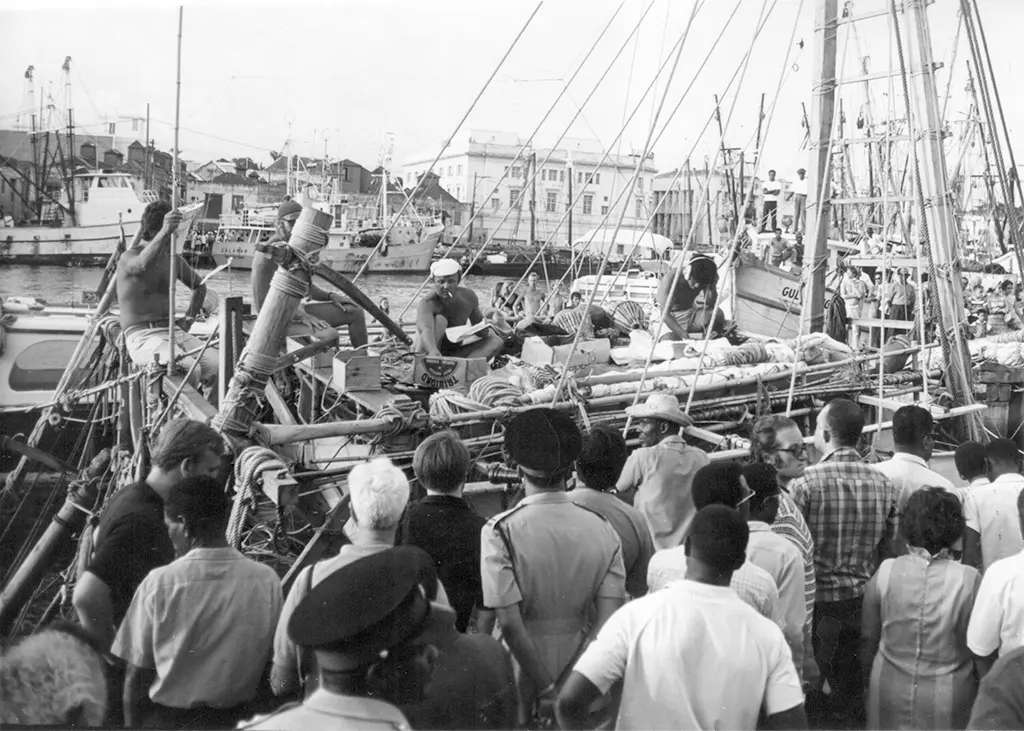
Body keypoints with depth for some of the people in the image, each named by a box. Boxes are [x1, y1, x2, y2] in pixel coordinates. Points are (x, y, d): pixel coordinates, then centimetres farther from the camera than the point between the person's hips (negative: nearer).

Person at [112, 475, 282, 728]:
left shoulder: (159, 583, -16)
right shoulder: (267, 581, -10)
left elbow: (137, 675, -9)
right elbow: (271, 666, -1)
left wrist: (132, 724, 5)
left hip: (167, 718, -2)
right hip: (238, 717, 2)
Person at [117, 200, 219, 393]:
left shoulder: (173, 260, 13)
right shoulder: (129, 258, -8)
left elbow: (199, 285, 33)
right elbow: (142, 265, -36)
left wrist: (190, 316, 22)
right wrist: (164, 232, -50)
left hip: (173, 332, 6)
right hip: (142, 337, -6)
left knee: (219, 365, -18)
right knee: (190, 369, -33)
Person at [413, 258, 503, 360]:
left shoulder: (469, 297, -6)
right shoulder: (427, 304, -24)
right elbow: (425, 329, -45)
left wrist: (483, 328, -15)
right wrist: (433, 350, -66)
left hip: (454, 354, 6)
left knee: (496, 341, -7)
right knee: (439, 320, -29)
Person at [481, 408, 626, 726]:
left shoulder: (500, 532, -15)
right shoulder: (603, 530, -5)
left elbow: (510, 626, -20)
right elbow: (608, 625, -10)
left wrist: (547, 689, -11)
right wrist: (564, 689, -8)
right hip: (577, 672, 3)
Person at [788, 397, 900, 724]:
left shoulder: (805, 484, -16)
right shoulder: (882, 484, -1)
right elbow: (890, 550, 5)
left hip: (818, 602, -4)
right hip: (864, 602, 5)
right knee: (857, 690, 18)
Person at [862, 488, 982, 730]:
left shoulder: (884, 573, -12)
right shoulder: (969, 581, -17)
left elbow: (869, 637, -2)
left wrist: (868, 678, 15)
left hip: (889, 692, 1)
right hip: (947, 700, -1)